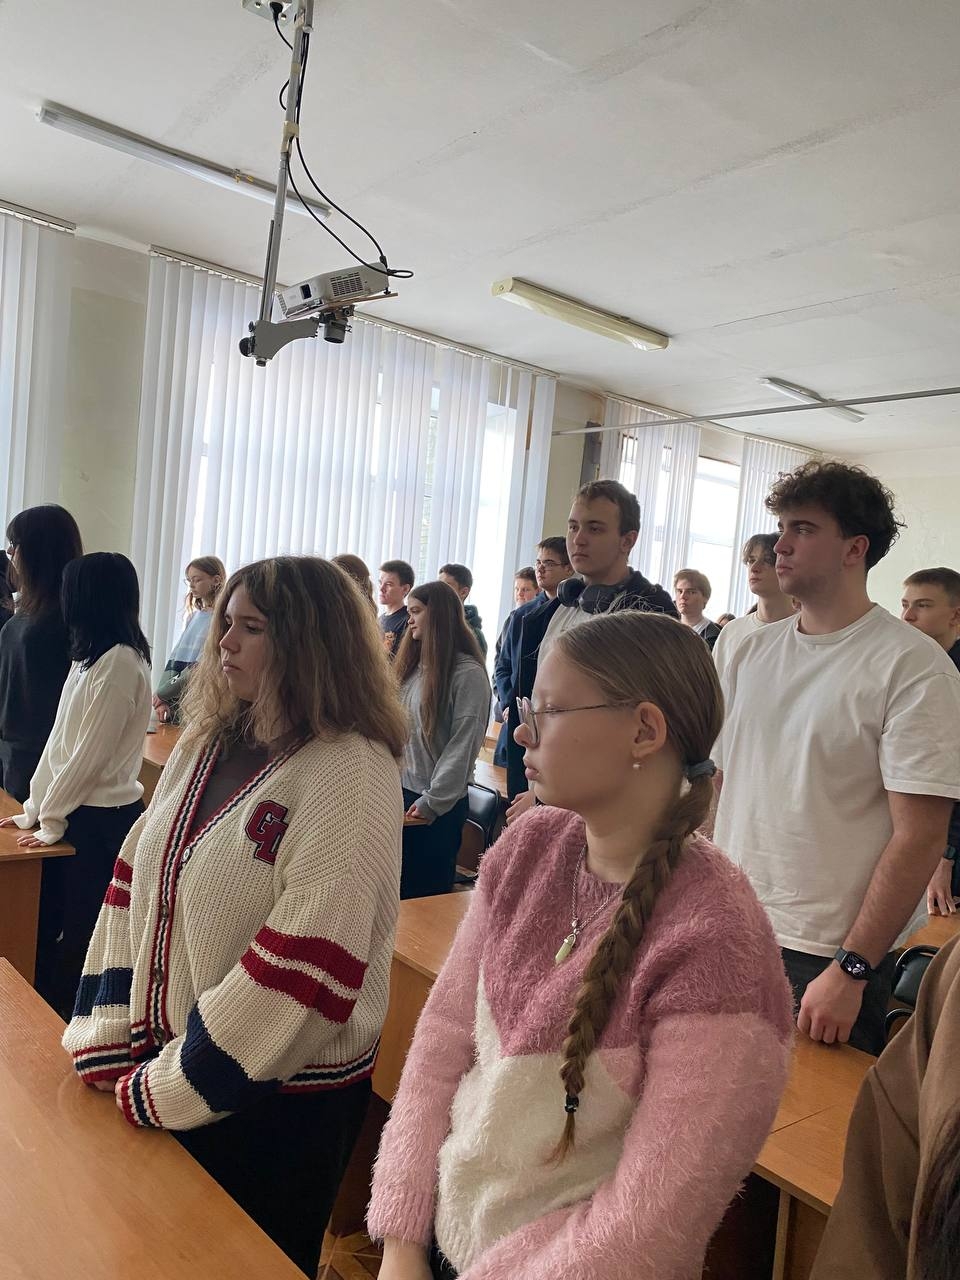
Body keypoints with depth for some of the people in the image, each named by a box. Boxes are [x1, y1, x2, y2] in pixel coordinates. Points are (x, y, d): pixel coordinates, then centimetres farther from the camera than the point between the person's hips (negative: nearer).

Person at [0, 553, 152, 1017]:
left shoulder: (121, 662, -20)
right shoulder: (91, 657, 10)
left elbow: (90, 755, -18)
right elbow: (61, 740, 12)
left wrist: (51, 821, -9)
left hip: (101, 820, -9)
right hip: (74, 810, 9)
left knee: (80, 937, 7)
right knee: (43, 928, 17)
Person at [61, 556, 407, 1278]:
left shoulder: (353, 775, -22)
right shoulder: (207, 745, 2)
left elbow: (305, 966, -24)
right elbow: (134, 885, 3)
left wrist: (167, 1086, -16)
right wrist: (107, 1043, -2)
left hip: (281, 1095, -6)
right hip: (163, 1064, 6)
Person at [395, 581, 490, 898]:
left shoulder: (468, 673, -13)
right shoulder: (414, 664, 10)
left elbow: (463, 745, -16)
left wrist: (432, 803, -16)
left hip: (438, 804, -7)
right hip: (399, 790, 7)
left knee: (426, 895, 6)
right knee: (395, 890, 14)